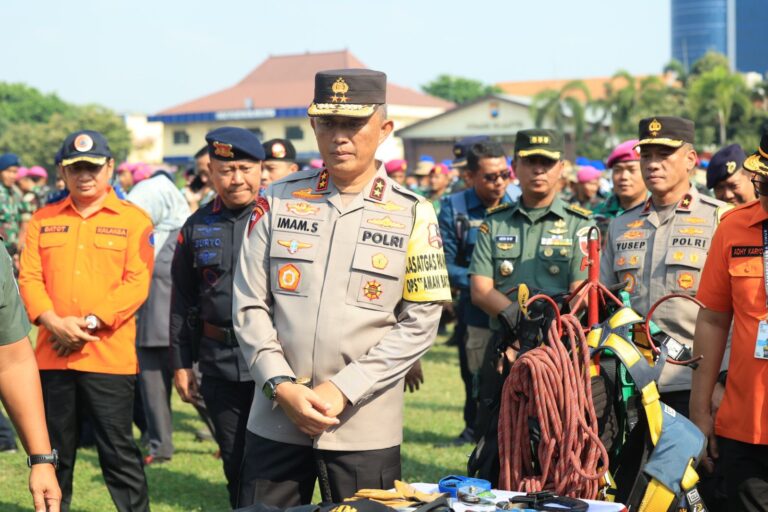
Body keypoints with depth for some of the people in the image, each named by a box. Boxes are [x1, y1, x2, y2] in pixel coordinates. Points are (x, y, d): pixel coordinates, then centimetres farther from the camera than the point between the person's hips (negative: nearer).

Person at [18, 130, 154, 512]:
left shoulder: (133, 219, 2)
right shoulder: (43, 220, 12)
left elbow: (137, 283, -6)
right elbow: (29, 277, 4)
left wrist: (90, 323, -15)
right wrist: (53, 322, -13)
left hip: (109, 354, -3)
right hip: (53, 354, 3)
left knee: (117, 449, 0)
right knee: (54, 451, 12)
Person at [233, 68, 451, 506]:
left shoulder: (412, 215, 1)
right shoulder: (278, 202, 5)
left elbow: (420, 322, -3)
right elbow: (251, 306, 4)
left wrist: (342, 391, -11)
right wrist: (282, 385, -9)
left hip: (366, 430, -1)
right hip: (275, 421, 2)